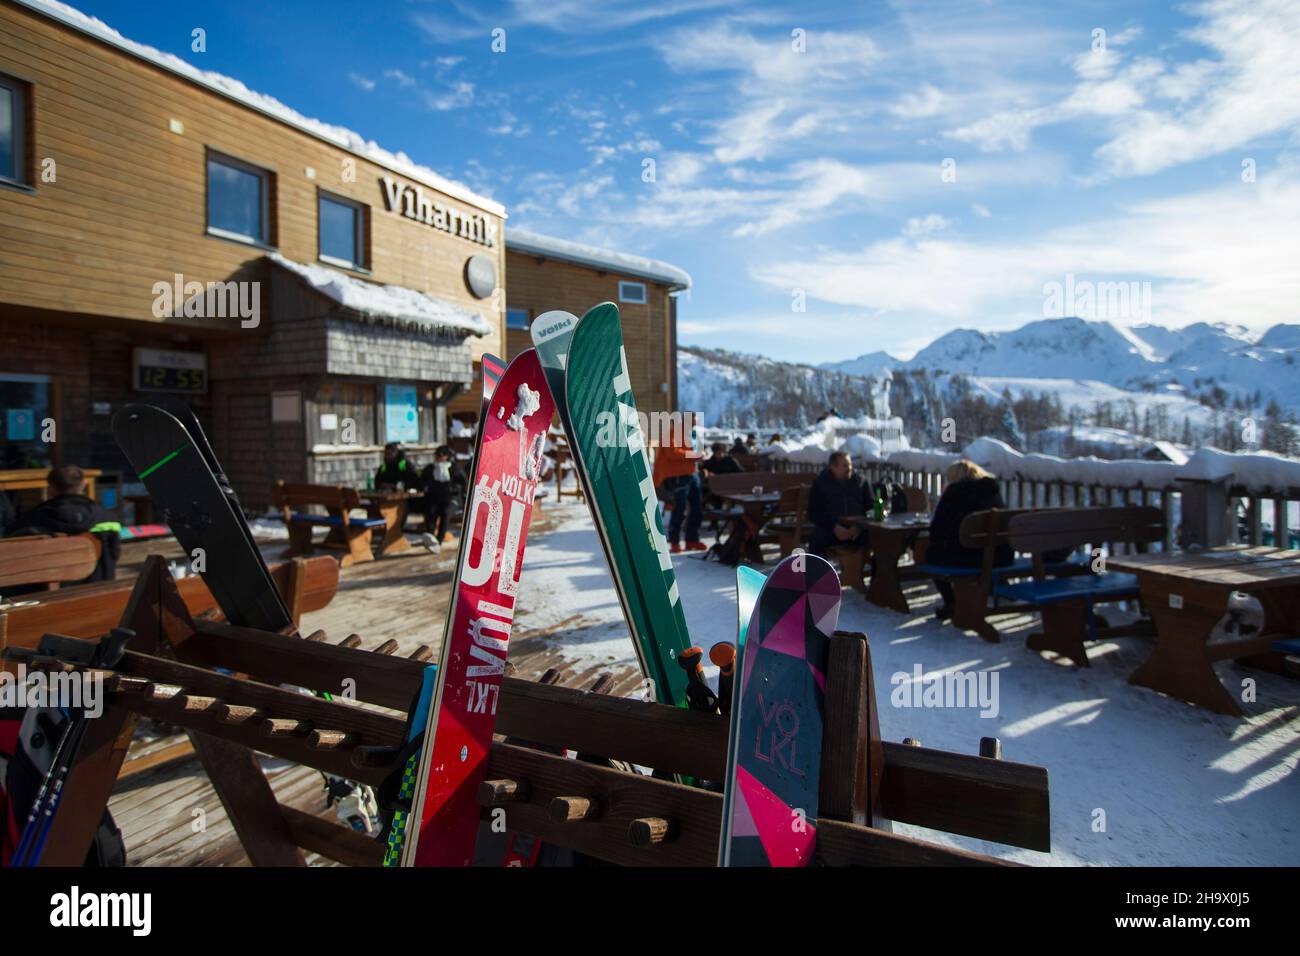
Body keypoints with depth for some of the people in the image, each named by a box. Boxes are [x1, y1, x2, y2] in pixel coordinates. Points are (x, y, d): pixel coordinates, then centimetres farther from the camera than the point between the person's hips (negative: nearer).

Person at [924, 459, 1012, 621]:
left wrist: (935, 544, 20)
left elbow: (936, 528, -2)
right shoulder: (993, 490, 18)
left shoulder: (954, 491, 1)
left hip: (972, 556, -6)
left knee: (931, 552, 17)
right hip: (1002, 555, 6)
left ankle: (951, 605, 16)